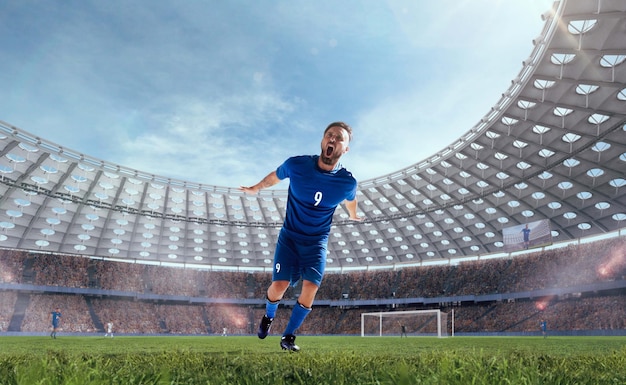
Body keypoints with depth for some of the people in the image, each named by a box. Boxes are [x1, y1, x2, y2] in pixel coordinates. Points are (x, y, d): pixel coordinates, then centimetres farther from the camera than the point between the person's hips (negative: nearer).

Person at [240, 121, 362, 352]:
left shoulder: (348, 182, -14)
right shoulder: (296, 165, -17)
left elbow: (350, 200, 12)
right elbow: (274, 177, 6)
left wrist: (353, 216, 31)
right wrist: (255, 189, 22)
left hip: (317, 242, 1)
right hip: (289, 236, 0)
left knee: (310, 288, -14)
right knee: (279, 285, -10)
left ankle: (288, 337, 7)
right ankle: (268, 316, 25)